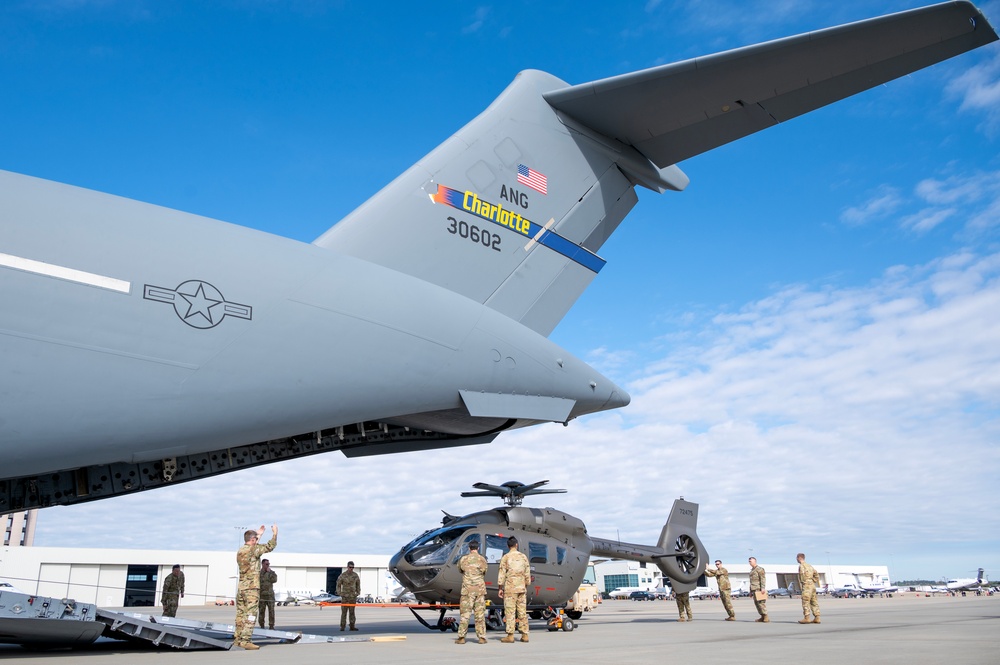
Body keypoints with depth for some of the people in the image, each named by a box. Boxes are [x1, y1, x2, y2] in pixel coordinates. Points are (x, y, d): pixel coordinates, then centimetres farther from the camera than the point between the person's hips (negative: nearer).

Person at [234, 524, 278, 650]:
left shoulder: (240, 551, 12)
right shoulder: (253, 550, -12)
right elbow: (270, 546, -5)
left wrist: (259, 535, 40)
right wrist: (275, 533, 9)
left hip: (241, 587, 8)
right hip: (251, 588, -8)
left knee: (241, 614, 12)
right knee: (250, 616, -7)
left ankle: (237, 639, 16)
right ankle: (245, 641, -11)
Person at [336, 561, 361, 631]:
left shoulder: (355, 575, 3)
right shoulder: (342, 575, -6)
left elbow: (358, 584, 15)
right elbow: (338, 584, 0)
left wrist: (358, 592, 9)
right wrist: (339, 593, -6)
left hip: (353, 596, 3)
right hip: (345, 596, -2)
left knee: (352, 611, 4)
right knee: (344, 611, -3)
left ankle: (352, 626, 6)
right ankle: (342, 626, 2)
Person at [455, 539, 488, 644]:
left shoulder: (463, 559, 0)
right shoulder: (482, 559, -1)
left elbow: (460, 570, 15)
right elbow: (484, 571, 7)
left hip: (467, 589, 0)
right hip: (480, 589, 1)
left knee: (465, 613, 3)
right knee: (480, 614, 5)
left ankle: (461, 637, 1)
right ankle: (482, 637, 5)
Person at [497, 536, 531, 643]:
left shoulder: (506, 557, -2)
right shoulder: (523, 556, 8)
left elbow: (502, 574, -4)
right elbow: (527, 573, 11)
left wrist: (500, 588, 1)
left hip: (510, 587, -4)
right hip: (521, 588, 4)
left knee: (510, 612, -3)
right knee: (522, 612, 7)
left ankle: (510, 635, -5)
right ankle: (524, 635, 7)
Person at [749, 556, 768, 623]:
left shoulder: (759, 569, -4)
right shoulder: (752, 570, 22)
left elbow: (763, 579, -12)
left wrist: (763, 588, -21)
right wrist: (750, 591, 23)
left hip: (759, 589, -9)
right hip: (754, 590, 9)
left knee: (761, 602, -12)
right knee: (756, 603, 5)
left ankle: (766, 618, -12)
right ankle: (762, 617, 9)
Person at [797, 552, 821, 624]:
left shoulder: (801, 566, -6)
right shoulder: (809, 566, 21)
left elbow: (802, 575, -17)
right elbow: (816, 574, 22)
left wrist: (801, 585, -12)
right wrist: (814, 581, 18)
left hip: (807, 586, -9)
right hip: (813, 586, 9)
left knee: (805, 602, -8)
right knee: (814, 602, 9)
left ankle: (806, 618, -12)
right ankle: (817, 618, 8)